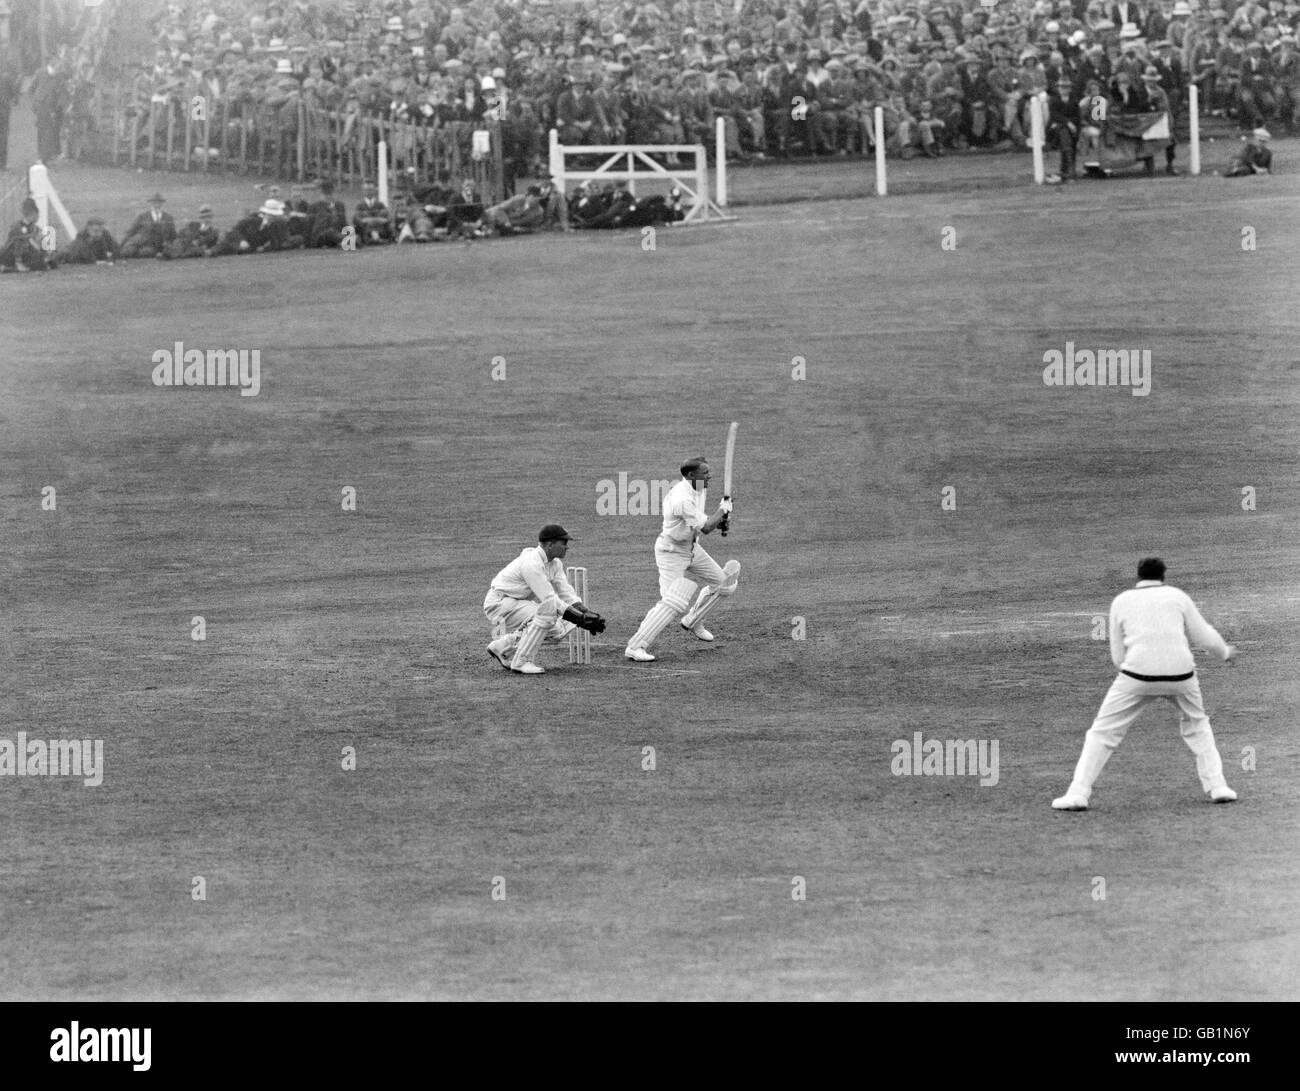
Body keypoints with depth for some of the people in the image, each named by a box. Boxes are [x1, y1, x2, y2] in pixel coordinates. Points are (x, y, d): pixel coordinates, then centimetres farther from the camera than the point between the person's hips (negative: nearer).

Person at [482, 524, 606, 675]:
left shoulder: (555, 563, 4)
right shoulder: (532, 563, -27)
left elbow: (567, 594, 3)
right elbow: (550, 600, -30)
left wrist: (587, 612, -14)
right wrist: (581, 619, -31)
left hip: (519, 603, 10)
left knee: (557, 631, -2)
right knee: (547, 612, -29)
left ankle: (503, 646, 11)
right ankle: (522, 661, -21)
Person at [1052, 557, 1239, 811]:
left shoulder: (1121, 601, 12)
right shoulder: (1176, 596, 13)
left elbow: (1118, 656, 14)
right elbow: (1204, 636, 18)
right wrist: (1226, 652, 39)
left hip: (1139, 674, -2)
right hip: (1180, 674, 2)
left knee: (1103, 732, 6)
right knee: (1197, 725, 27)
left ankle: (1078, 793, -5)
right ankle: (1217, 786, 19)